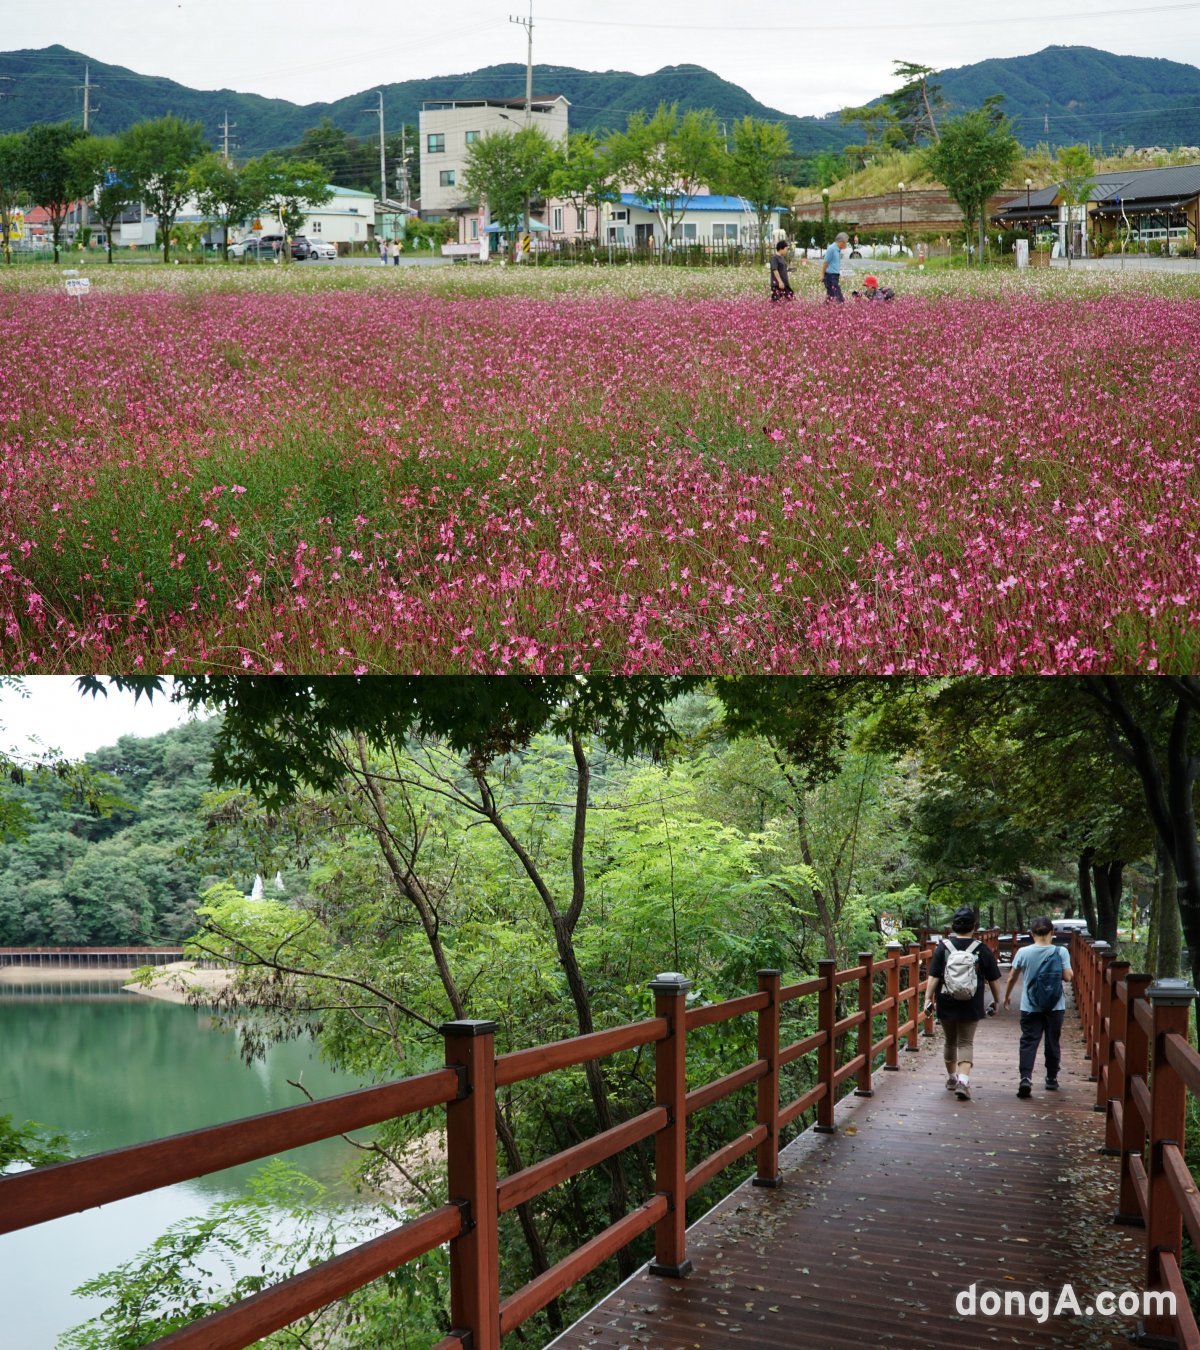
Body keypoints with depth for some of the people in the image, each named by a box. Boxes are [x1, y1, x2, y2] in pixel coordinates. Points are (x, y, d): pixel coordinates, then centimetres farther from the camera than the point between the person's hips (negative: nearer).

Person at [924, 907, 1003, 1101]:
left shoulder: (943, 947, -4)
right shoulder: (982, 950, -4)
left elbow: (933, 977, -8)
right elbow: (994, 979, 2)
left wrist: (928, 999, -3)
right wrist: (996, 1001, 15)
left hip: (946, 1005, 1)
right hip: (971, 1007, -1)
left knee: (950, 1042, 18)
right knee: (965, 1043, 4)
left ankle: (951, 1078, 32)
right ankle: (963, 1080, -15)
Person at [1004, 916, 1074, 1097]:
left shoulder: (1023, 953, -6)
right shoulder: (1060, 952, -9)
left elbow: (1012, 977, 1)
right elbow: (1068, 977, -11)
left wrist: (1007, 995, 17)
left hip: (1030, 1007, 0)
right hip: (1055, 1007, 1)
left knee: (1028, 1042, 0)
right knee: (1053, 1042, 15)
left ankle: (1025, 1077, -17)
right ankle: (1052, 1079, 24)